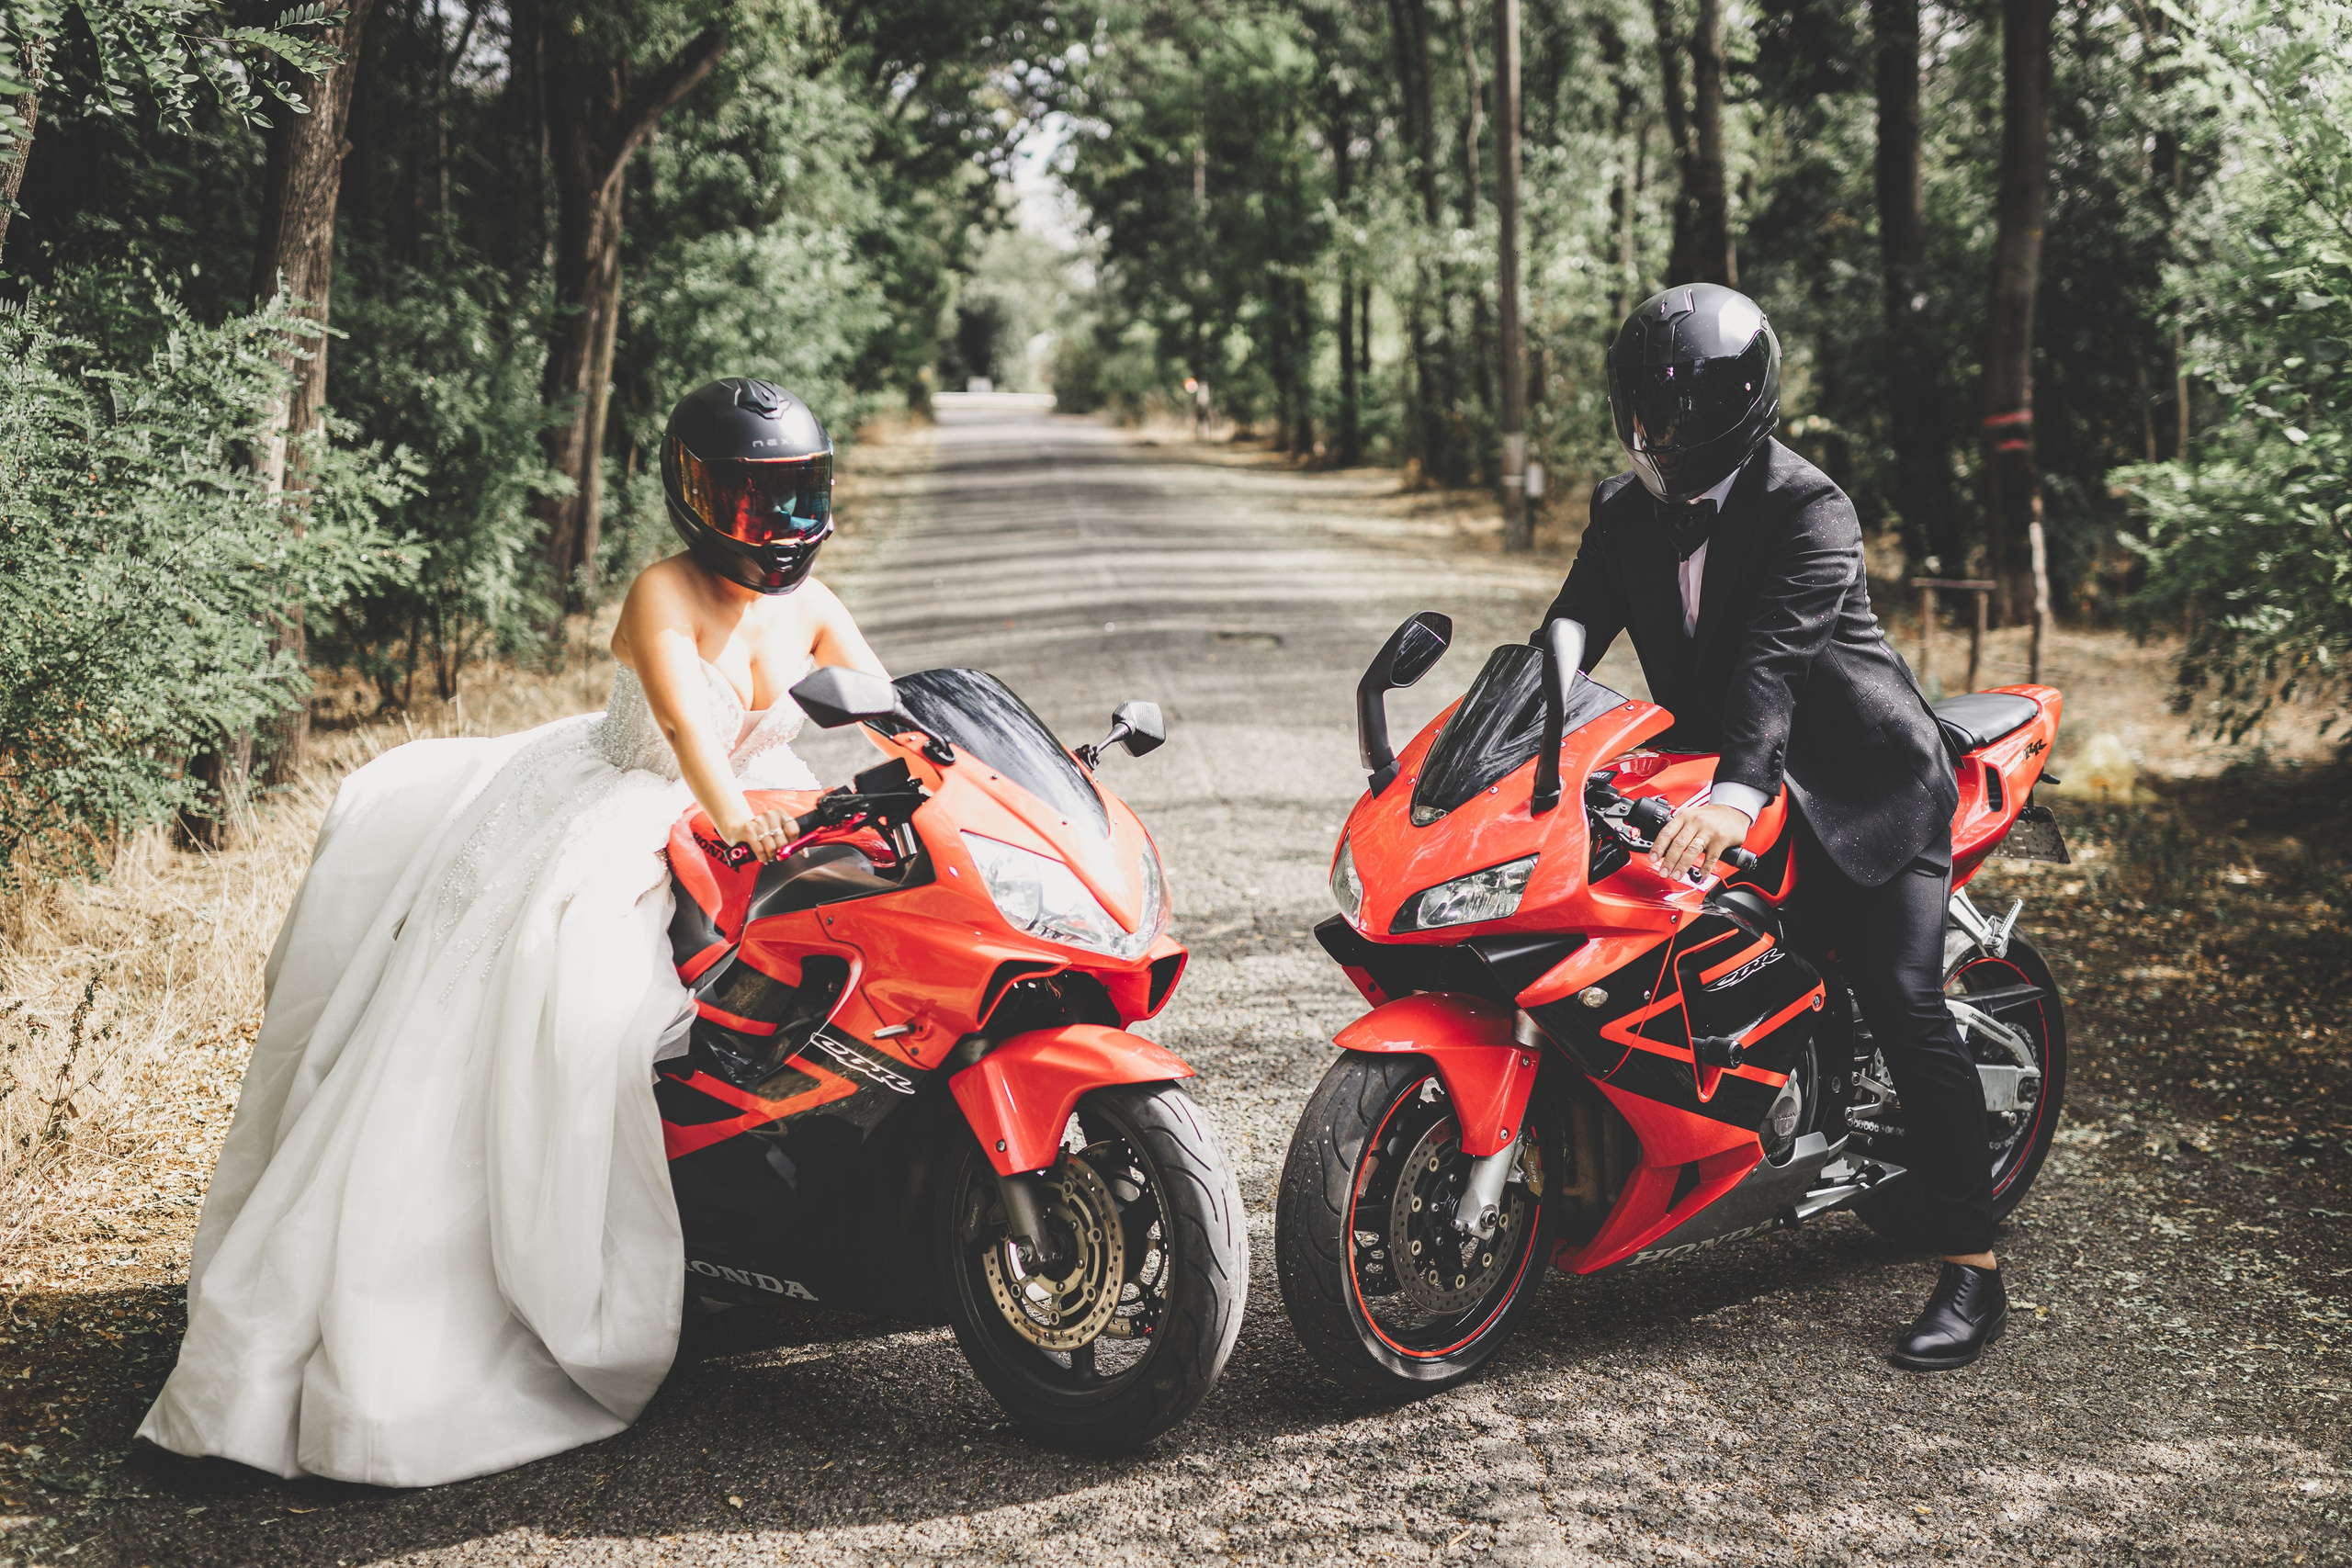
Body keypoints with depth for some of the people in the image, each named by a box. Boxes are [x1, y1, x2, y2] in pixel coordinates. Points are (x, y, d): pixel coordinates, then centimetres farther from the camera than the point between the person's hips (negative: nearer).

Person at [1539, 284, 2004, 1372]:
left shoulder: (1807, 509, -19)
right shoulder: (1624, 510, 3)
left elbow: (1774, 655, -35)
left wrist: (1733, 795, -50)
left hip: (1858, 783, -7)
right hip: (1705, 763, 7)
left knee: (1902, 1006, -16)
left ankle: (1971, 1271, -11)